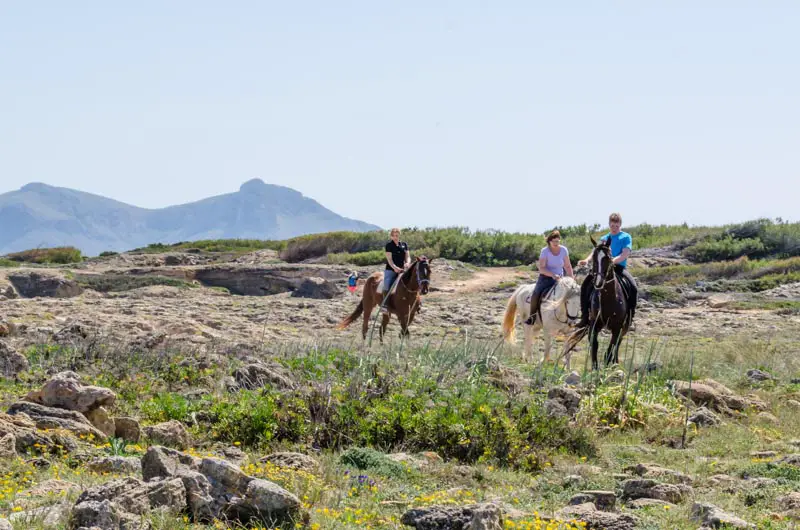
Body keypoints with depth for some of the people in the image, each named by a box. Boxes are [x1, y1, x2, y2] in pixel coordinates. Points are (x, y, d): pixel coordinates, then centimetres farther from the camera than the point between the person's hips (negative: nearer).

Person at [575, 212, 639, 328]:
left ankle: (630, 318, -20)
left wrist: (612, 261, -26)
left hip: (619, 267, -4)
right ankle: (585, 317, -8)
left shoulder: (626, 237, 5)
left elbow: (625, 254, -9)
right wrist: (586, 260, -17)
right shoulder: (603, 239, 18)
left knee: (633, 287, -30)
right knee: (585, 285, -15)